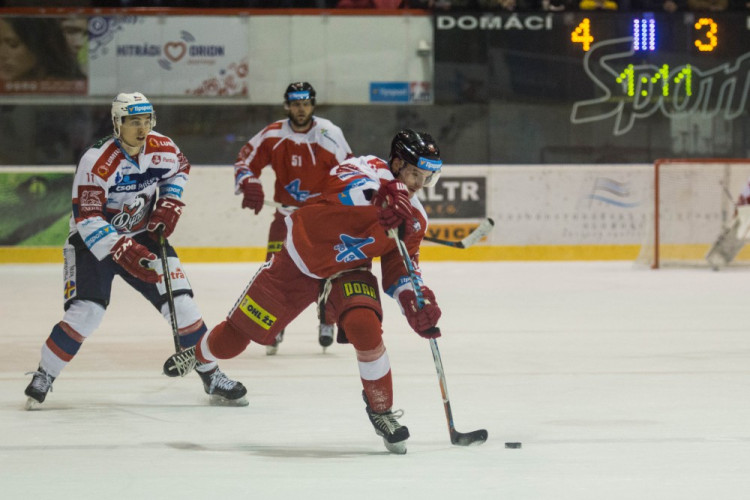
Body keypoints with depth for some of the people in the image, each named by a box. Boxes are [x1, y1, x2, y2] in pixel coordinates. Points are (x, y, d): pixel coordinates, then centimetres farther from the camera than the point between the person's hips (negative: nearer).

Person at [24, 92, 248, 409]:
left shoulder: (163, 148, -10)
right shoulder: (97, 162, -26)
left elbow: (180, 169, 16)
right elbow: (88, 220, -28)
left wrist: (169, 203, -1)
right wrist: (124, 252, -37)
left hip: (143, 234, 5)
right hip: (94, 240, -5)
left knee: (180, 301, -6)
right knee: (86, 310, -20)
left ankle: (213, 379, 4)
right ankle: (42, 379, -2)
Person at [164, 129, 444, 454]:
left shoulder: (415, 219, -7)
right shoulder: (371, 170, -24)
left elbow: (400, 267, 0)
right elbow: (340, 187, -47)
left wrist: (415, 301, -20)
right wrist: (380, 195, -67)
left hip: (348, 272, 3)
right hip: (299, 259, -3)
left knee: (364, 326, -29)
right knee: (233, 340, 5)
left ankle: (381, 411, -9)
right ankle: (199, 354, 42)